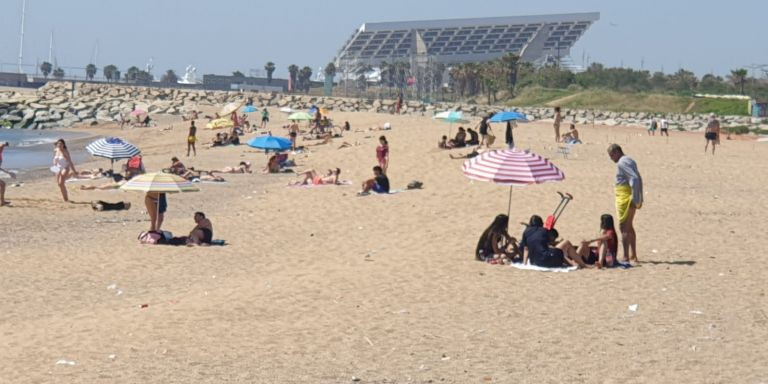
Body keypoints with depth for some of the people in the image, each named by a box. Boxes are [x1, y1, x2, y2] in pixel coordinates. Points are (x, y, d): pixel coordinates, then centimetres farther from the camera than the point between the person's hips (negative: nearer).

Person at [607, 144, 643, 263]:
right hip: (632, 199, 10)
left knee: (623, 227, -7)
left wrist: (634, 199, -24)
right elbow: (639, 179, 20)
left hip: (625, 198, -10)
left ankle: (626, 257, -8)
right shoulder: (630, 161, 16)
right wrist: (640, 198, 21)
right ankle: (634, 256, 25)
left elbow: (634, 179, -26)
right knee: (629, 227, 19)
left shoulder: (622, 163, -16)